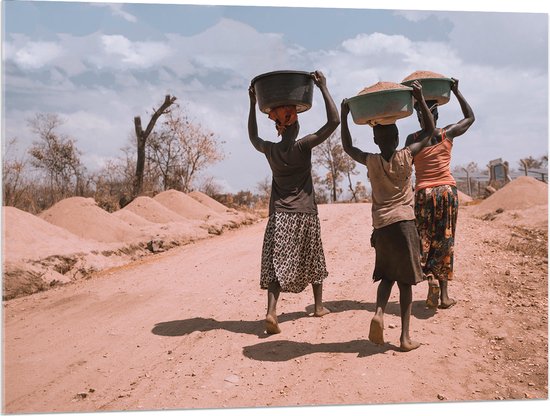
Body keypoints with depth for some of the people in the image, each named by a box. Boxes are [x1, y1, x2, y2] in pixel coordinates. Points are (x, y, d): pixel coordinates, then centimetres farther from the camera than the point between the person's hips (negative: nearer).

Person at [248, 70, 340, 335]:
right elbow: (334, 121, -12)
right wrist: (323, 87, -8)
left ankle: (271, 311, -20)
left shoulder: (270, 150, 2)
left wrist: (252, 104, 24)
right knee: (312, 260, 16)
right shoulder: (303, 146, -9)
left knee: (276, 264, -2)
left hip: (279, 215, 2)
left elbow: (253, 137, 25)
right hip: (305, 214, -2)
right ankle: (318, 305, 31)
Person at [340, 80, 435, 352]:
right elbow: (430, 130, 9)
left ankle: (379, 313, -8)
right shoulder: (406, 156, -3)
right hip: (404, 223, -2)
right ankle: (405, 337, 6)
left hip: (381, 226, 2)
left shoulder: (371, 162, 0)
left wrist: (344, 115, 19)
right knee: (405, 280, 5)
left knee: (387, 276, 18)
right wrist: (420, 100, 8)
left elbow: (347, 147, 18)